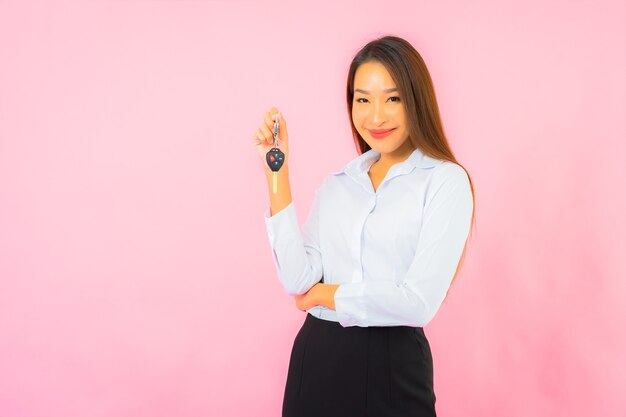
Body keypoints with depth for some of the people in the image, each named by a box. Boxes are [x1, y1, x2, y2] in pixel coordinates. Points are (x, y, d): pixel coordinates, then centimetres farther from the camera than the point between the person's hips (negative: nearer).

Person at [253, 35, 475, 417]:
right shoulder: (336, 184, 8)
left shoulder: (445, 181, -7)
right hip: (316, 357, 4)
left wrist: (323, 293, -4)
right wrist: (278, 173, -4)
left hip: (392, 362, -4)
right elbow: (298, 280, -5)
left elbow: (419, 302, -16)